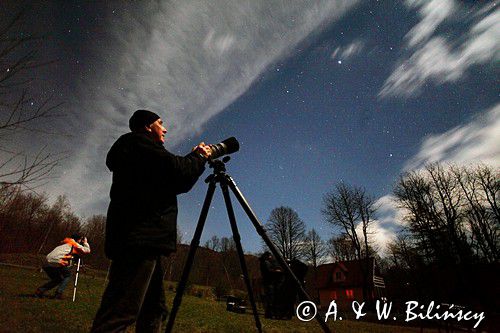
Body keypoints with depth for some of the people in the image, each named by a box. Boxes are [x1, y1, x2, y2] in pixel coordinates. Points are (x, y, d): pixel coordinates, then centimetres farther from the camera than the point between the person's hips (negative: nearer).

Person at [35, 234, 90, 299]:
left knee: (57, 279, 25)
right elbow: (87, 250, 7)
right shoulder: (74, 245, 7)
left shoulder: (63, 244, 29)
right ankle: (58, 294, 1)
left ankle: (39, 291, 14)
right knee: (67, 276, 13)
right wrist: (85, 242, 24)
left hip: (47, 264, 8)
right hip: (57, 263, -8)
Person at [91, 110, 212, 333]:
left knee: (154, 310, 12)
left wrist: (194, 159, 22)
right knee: (120, 314, -11)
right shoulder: (138, 142, 1)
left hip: (144, 239, 10)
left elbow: (175, 184, 26)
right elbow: (175, 170, -13)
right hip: (138, 239, -10)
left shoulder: (141, 151, 28)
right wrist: (199, 158, 5)